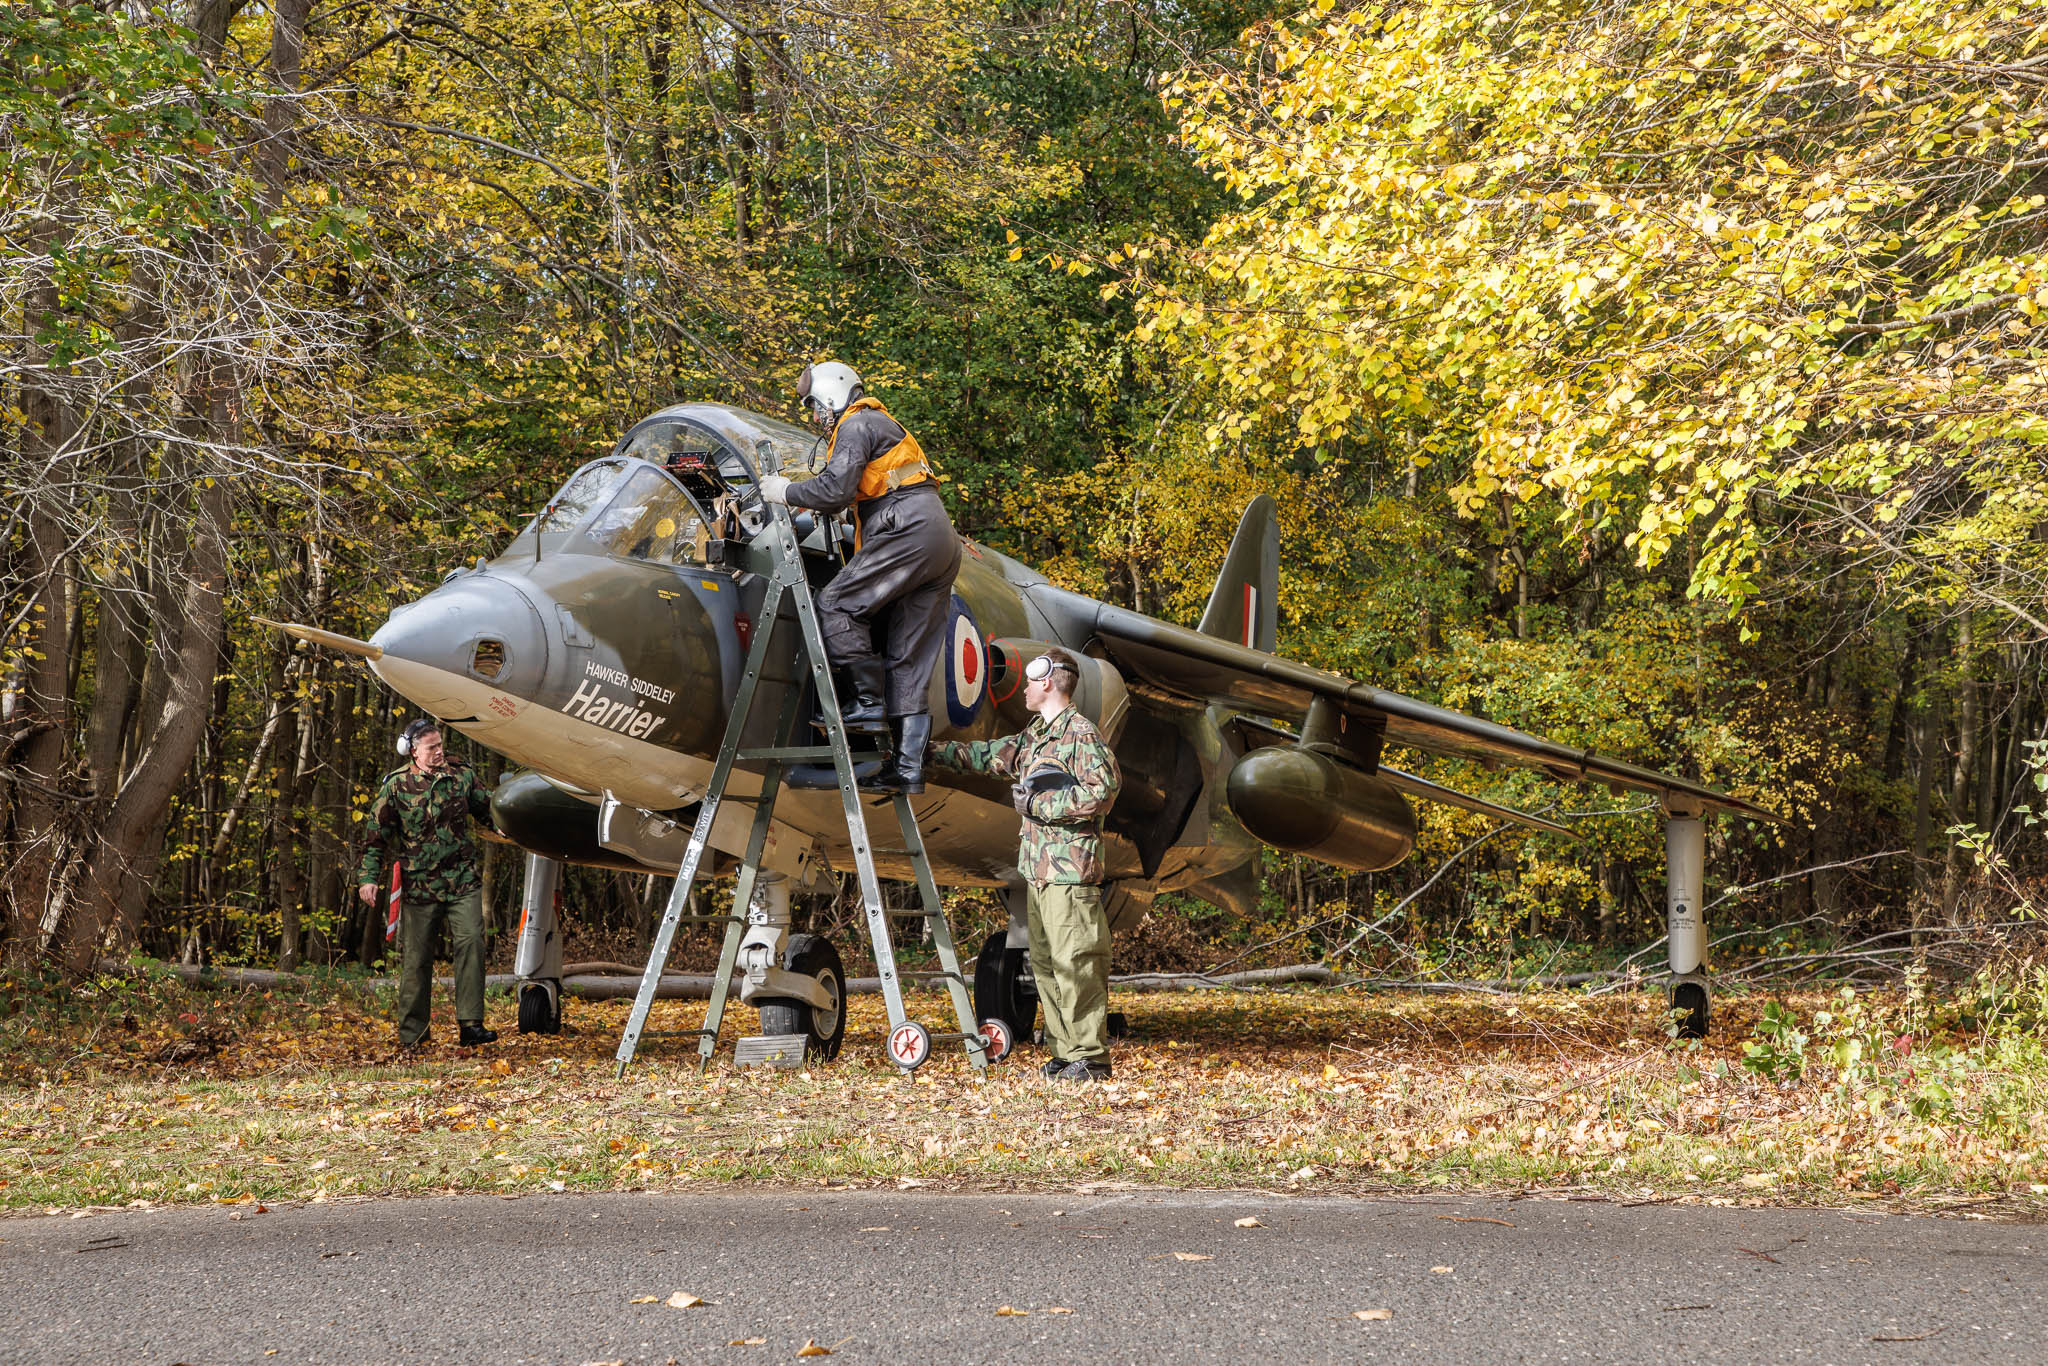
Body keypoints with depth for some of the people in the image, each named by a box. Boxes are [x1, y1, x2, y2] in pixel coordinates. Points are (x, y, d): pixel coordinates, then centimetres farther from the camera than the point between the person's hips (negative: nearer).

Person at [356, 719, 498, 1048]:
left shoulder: (462, 775, 6)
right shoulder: (396, 786, -1)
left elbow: (487, 810, 20)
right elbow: (378, 835, 1)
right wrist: (368, 877, -6)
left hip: (463, 881, 1)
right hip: (419, 885, -1)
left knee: (471, 942, -16)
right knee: (416, 959, 3)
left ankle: (470, 1024, -16)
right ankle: (411, 1035, 13)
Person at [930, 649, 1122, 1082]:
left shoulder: (1081, 734, -9)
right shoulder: (1034, 736, 19)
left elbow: (1102, 791, -18)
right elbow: (989, 755, 32)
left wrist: (1038, 803, -13)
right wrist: (937, 751, 33)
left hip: (1071, 871, -10)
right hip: (1038, 869, 10)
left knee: (1075, 964, -10)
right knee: (1046, 964, 9)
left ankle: (1091, 1058, -8)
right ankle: (1064, 1052, 14)